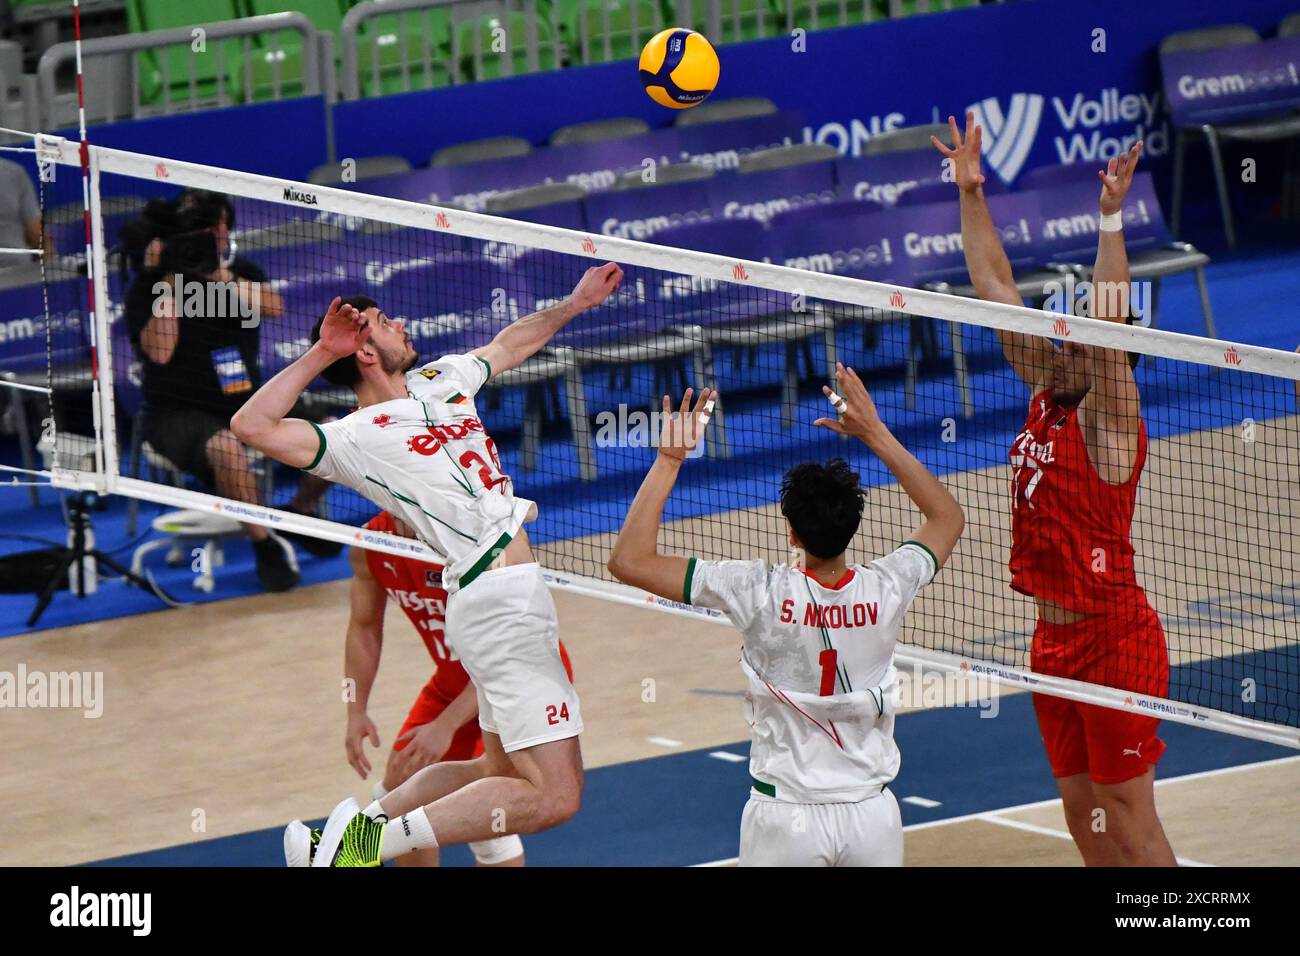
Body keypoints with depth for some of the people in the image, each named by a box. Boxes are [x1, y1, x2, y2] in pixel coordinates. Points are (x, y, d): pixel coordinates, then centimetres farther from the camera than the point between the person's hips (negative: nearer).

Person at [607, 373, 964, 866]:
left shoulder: (763, 593, -17)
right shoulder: (885, 589, -10)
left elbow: (629, 561, -13)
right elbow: (949, 517, 13)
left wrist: (668, 461, -9)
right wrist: (876, 435, 12)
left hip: (785, 819, -2)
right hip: (872, 814, 2)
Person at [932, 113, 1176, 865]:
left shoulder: (1110, 423, -14)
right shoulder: (1048, 398, 4)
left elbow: (1109, 326, -31)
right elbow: (997, 288, 7)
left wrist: (1112, 218, -38)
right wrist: (971, 192, 5)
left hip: (1113, 640, -8)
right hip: (1055, 639, 8)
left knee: (1131, 825, -3)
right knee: (1083, 816, 12)